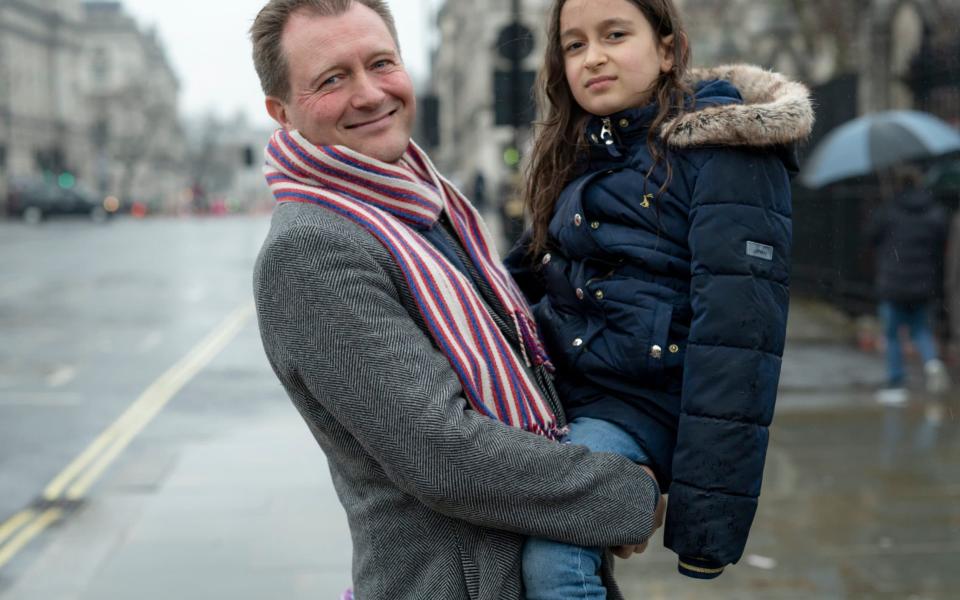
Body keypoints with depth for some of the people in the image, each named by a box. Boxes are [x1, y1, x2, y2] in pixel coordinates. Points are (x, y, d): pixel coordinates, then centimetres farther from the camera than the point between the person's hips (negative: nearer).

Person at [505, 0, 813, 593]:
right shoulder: (581, 154, 15)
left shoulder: (724, 149, -9)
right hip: (553, 385, 8)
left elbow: (735, 332, -17)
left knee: (549, 551, -29)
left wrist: (708, 506, -22)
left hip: (640, 405, -7)